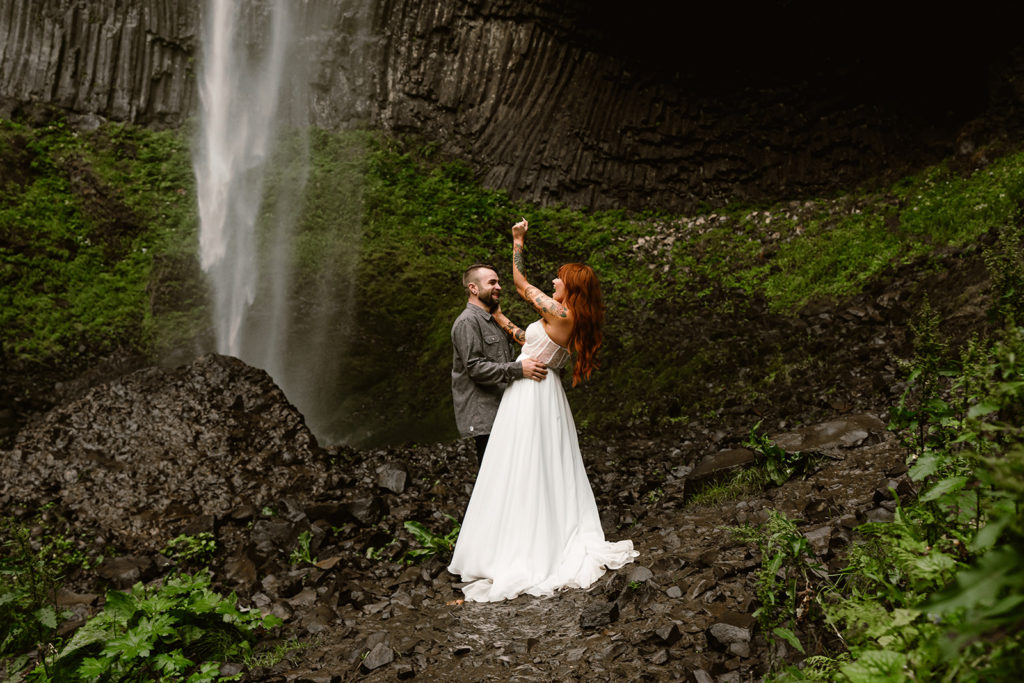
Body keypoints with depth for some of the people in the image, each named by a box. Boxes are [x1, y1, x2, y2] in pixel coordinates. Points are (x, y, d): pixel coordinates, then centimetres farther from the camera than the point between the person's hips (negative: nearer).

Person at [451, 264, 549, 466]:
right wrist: (518, 369, -23)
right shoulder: (467, 322, -9)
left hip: (499, 410, 9)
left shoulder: (492, 321, 22)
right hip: (483, 416, -9)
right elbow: (475, 367, -19)